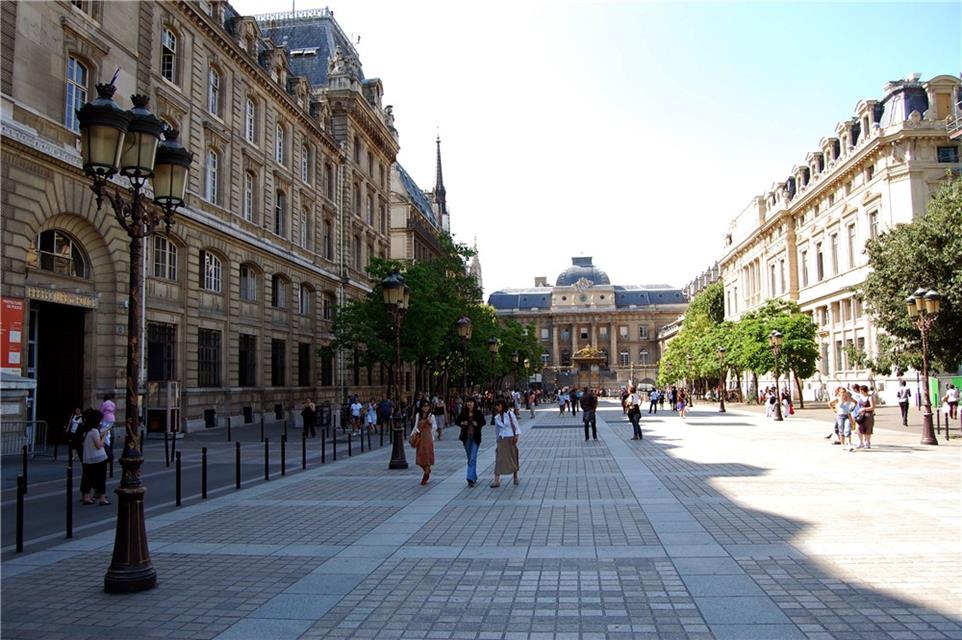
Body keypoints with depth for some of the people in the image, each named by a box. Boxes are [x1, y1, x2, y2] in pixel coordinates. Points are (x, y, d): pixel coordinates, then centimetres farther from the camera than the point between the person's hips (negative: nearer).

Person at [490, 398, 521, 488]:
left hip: (510, 439, -2)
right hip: (501, 440, 3)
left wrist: (516, 437, -13)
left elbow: (516, 425, -5)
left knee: (513, 457, 9)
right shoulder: (497, 417, 4)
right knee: (499, 459, -6)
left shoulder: (510, 414, -7)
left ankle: (515, 477, 27)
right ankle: (497, 480, -8)